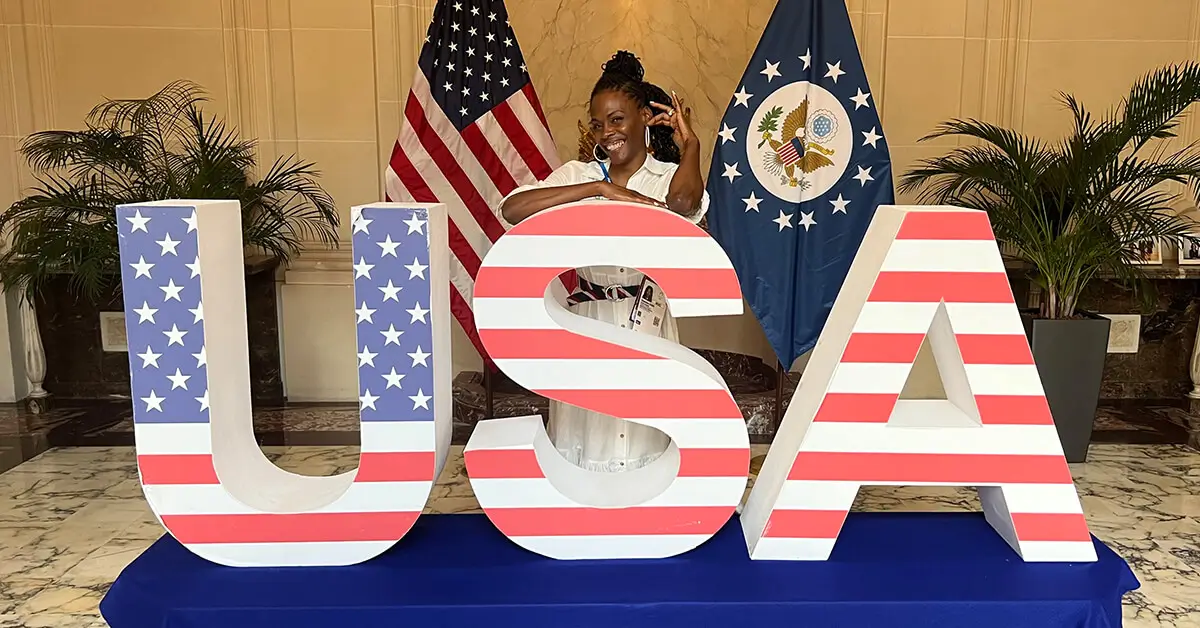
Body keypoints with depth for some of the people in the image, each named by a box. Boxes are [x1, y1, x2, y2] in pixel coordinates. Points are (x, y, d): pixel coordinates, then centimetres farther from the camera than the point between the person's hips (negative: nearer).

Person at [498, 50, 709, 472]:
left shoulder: (670, 176, 1)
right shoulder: (579, 175, 5)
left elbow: (684, 203, -25)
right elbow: (512, 209, -11)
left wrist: (689, 143, -6)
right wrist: (600, 188, -14)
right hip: (586, 326, 2)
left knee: (641, 448, 6)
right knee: (582, 447, 8)